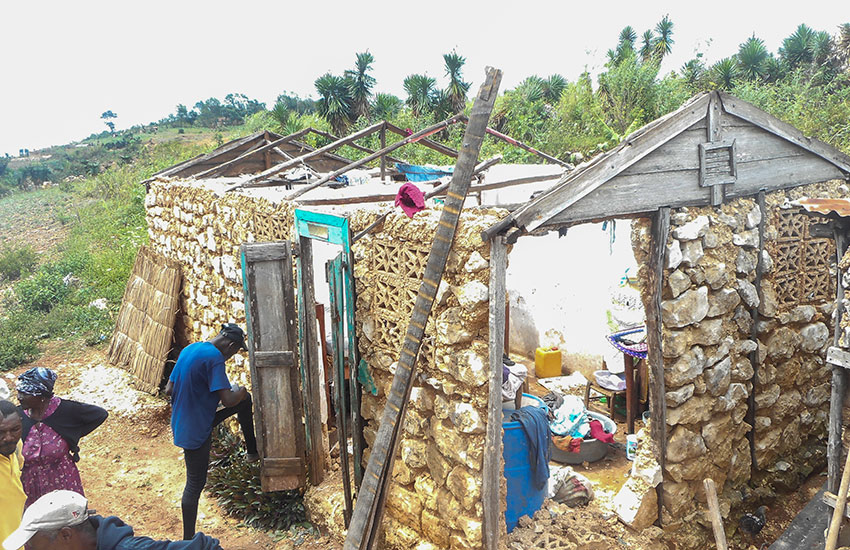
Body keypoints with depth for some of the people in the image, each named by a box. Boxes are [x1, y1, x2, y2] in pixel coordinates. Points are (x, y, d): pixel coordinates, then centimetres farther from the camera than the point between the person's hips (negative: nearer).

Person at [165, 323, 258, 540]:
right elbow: (228, 400, -26)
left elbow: (169, 390, 10)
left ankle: (253, 451, 33)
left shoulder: (188, 350, 5)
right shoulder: (214, 357, -22)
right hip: (196, 431, -9)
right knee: (195, 484, 5)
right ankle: (188, 539, 17)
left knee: (245, 400, 18)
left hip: (182, 423, 9)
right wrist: (238, 391, -5)